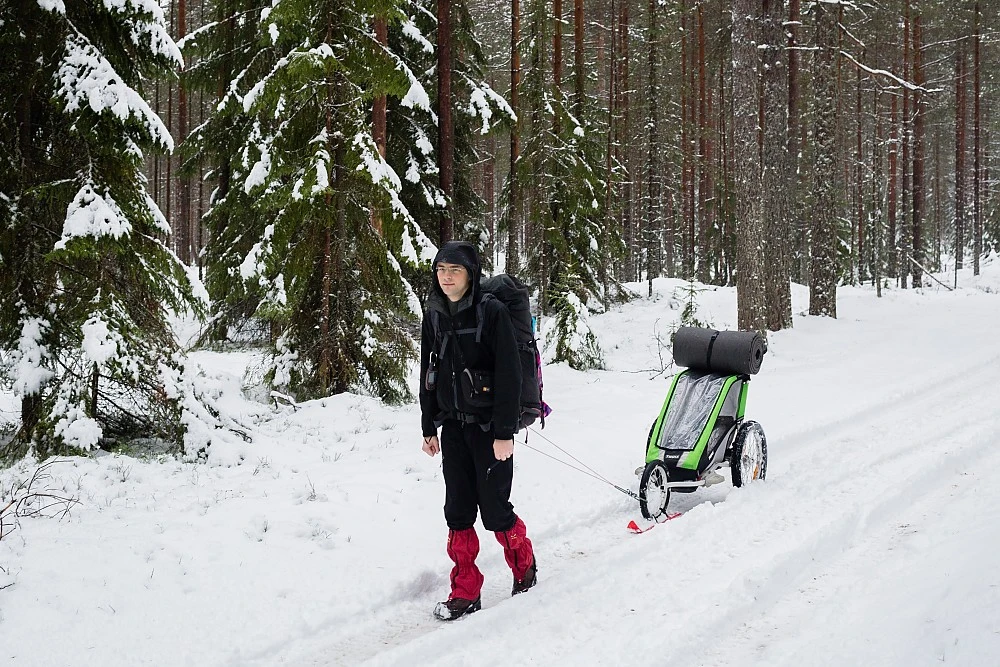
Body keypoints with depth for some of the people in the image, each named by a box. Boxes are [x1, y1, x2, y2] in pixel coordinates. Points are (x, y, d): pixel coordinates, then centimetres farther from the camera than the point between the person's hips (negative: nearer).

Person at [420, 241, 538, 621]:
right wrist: (429, 427, 14)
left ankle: (524, 566, 25)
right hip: (453, 427, 5)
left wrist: (505, 432, -18)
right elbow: (428, 374, 15)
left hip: (489, 427, -5)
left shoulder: (492, 313, -12)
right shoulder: (434, 316, 7)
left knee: (494, 510, -2)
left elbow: (509, 374, -14)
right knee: (458, 511, 4)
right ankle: (465, 593, 11)